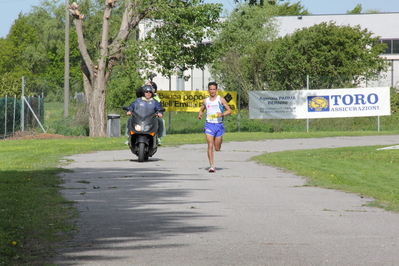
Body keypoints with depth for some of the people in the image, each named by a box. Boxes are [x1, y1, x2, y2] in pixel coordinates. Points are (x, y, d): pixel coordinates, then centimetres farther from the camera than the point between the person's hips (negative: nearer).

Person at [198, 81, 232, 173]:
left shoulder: (221, 99, 0)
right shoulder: (205, 101, 8)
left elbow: (229, 110, 1)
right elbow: (201, 109, 25)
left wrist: (222, 114, -18)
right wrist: (200, 114, 2)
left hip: (219, 125, -1)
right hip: (209, 125, 1)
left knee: (217, 148, 7)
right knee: (210, 145, -13)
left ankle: (220, 140, 45)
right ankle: (212, 166, -12)